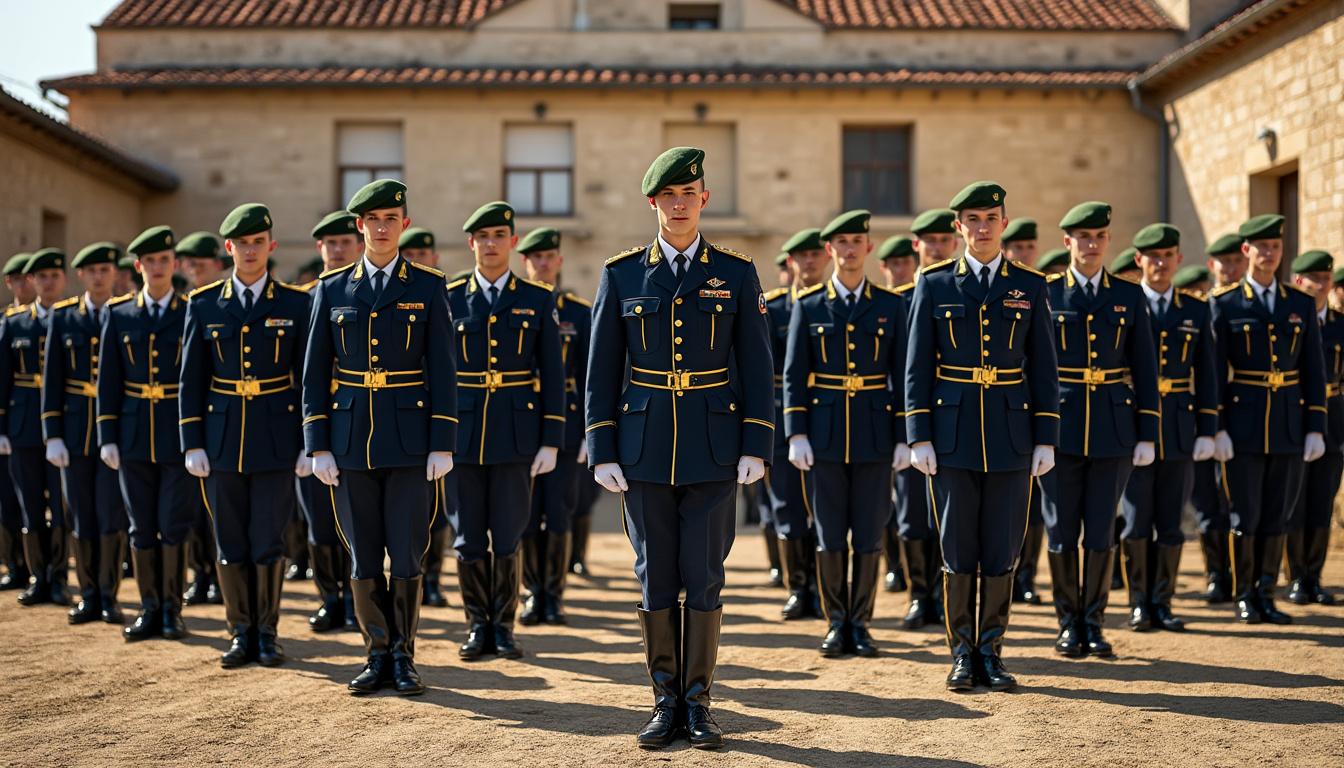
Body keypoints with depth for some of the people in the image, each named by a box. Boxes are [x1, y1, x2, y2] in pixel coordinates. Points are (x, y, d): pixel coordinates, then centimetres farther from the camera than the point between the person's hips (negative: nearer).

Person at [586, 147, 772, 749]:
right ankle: (666, 703, 17)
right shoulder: (621, 275, 3)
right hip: (644, 450, 1)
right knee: (655, 579, 6)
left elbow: (756, 366, 2)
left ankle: (698, 703, 13)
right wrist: (602, 452, -2)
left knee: (703, 577, 1)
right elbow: (601, 371, 4)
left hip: (712, 450, -1)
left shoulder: (737, 274, 2)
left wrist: (756, 448, -6)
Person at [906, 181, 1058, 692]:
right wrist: (919, 437, -6)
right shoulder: (934, 284, 3)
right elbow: (917, 366, 1)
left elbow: (1043, 367, 6)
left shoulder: (1030, 286, 6)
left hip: (1011, 434, 1)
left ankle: (991, 652, 16)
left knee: (1001, 550, 4)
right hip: (952, 434, -1)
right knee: (957, 551, 3)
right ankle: (962, 654, 14)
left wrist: (1046, 439, 0)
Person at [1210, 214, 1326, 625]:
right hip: (1242, 427, -3)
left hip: (1289, 426, 3)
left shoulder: (1302, 305, 9)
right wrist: (1216, 428, -10)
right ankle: (1244, 597, 14)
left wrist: (1316, 429, 1)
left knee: (1276, 517, 7)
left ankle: (1265, 595, 18)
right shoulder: (1224, 303, -1)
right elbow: (1213, 371, -4)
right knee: (1244, 517, 0)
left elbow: (1314, 372, 8)